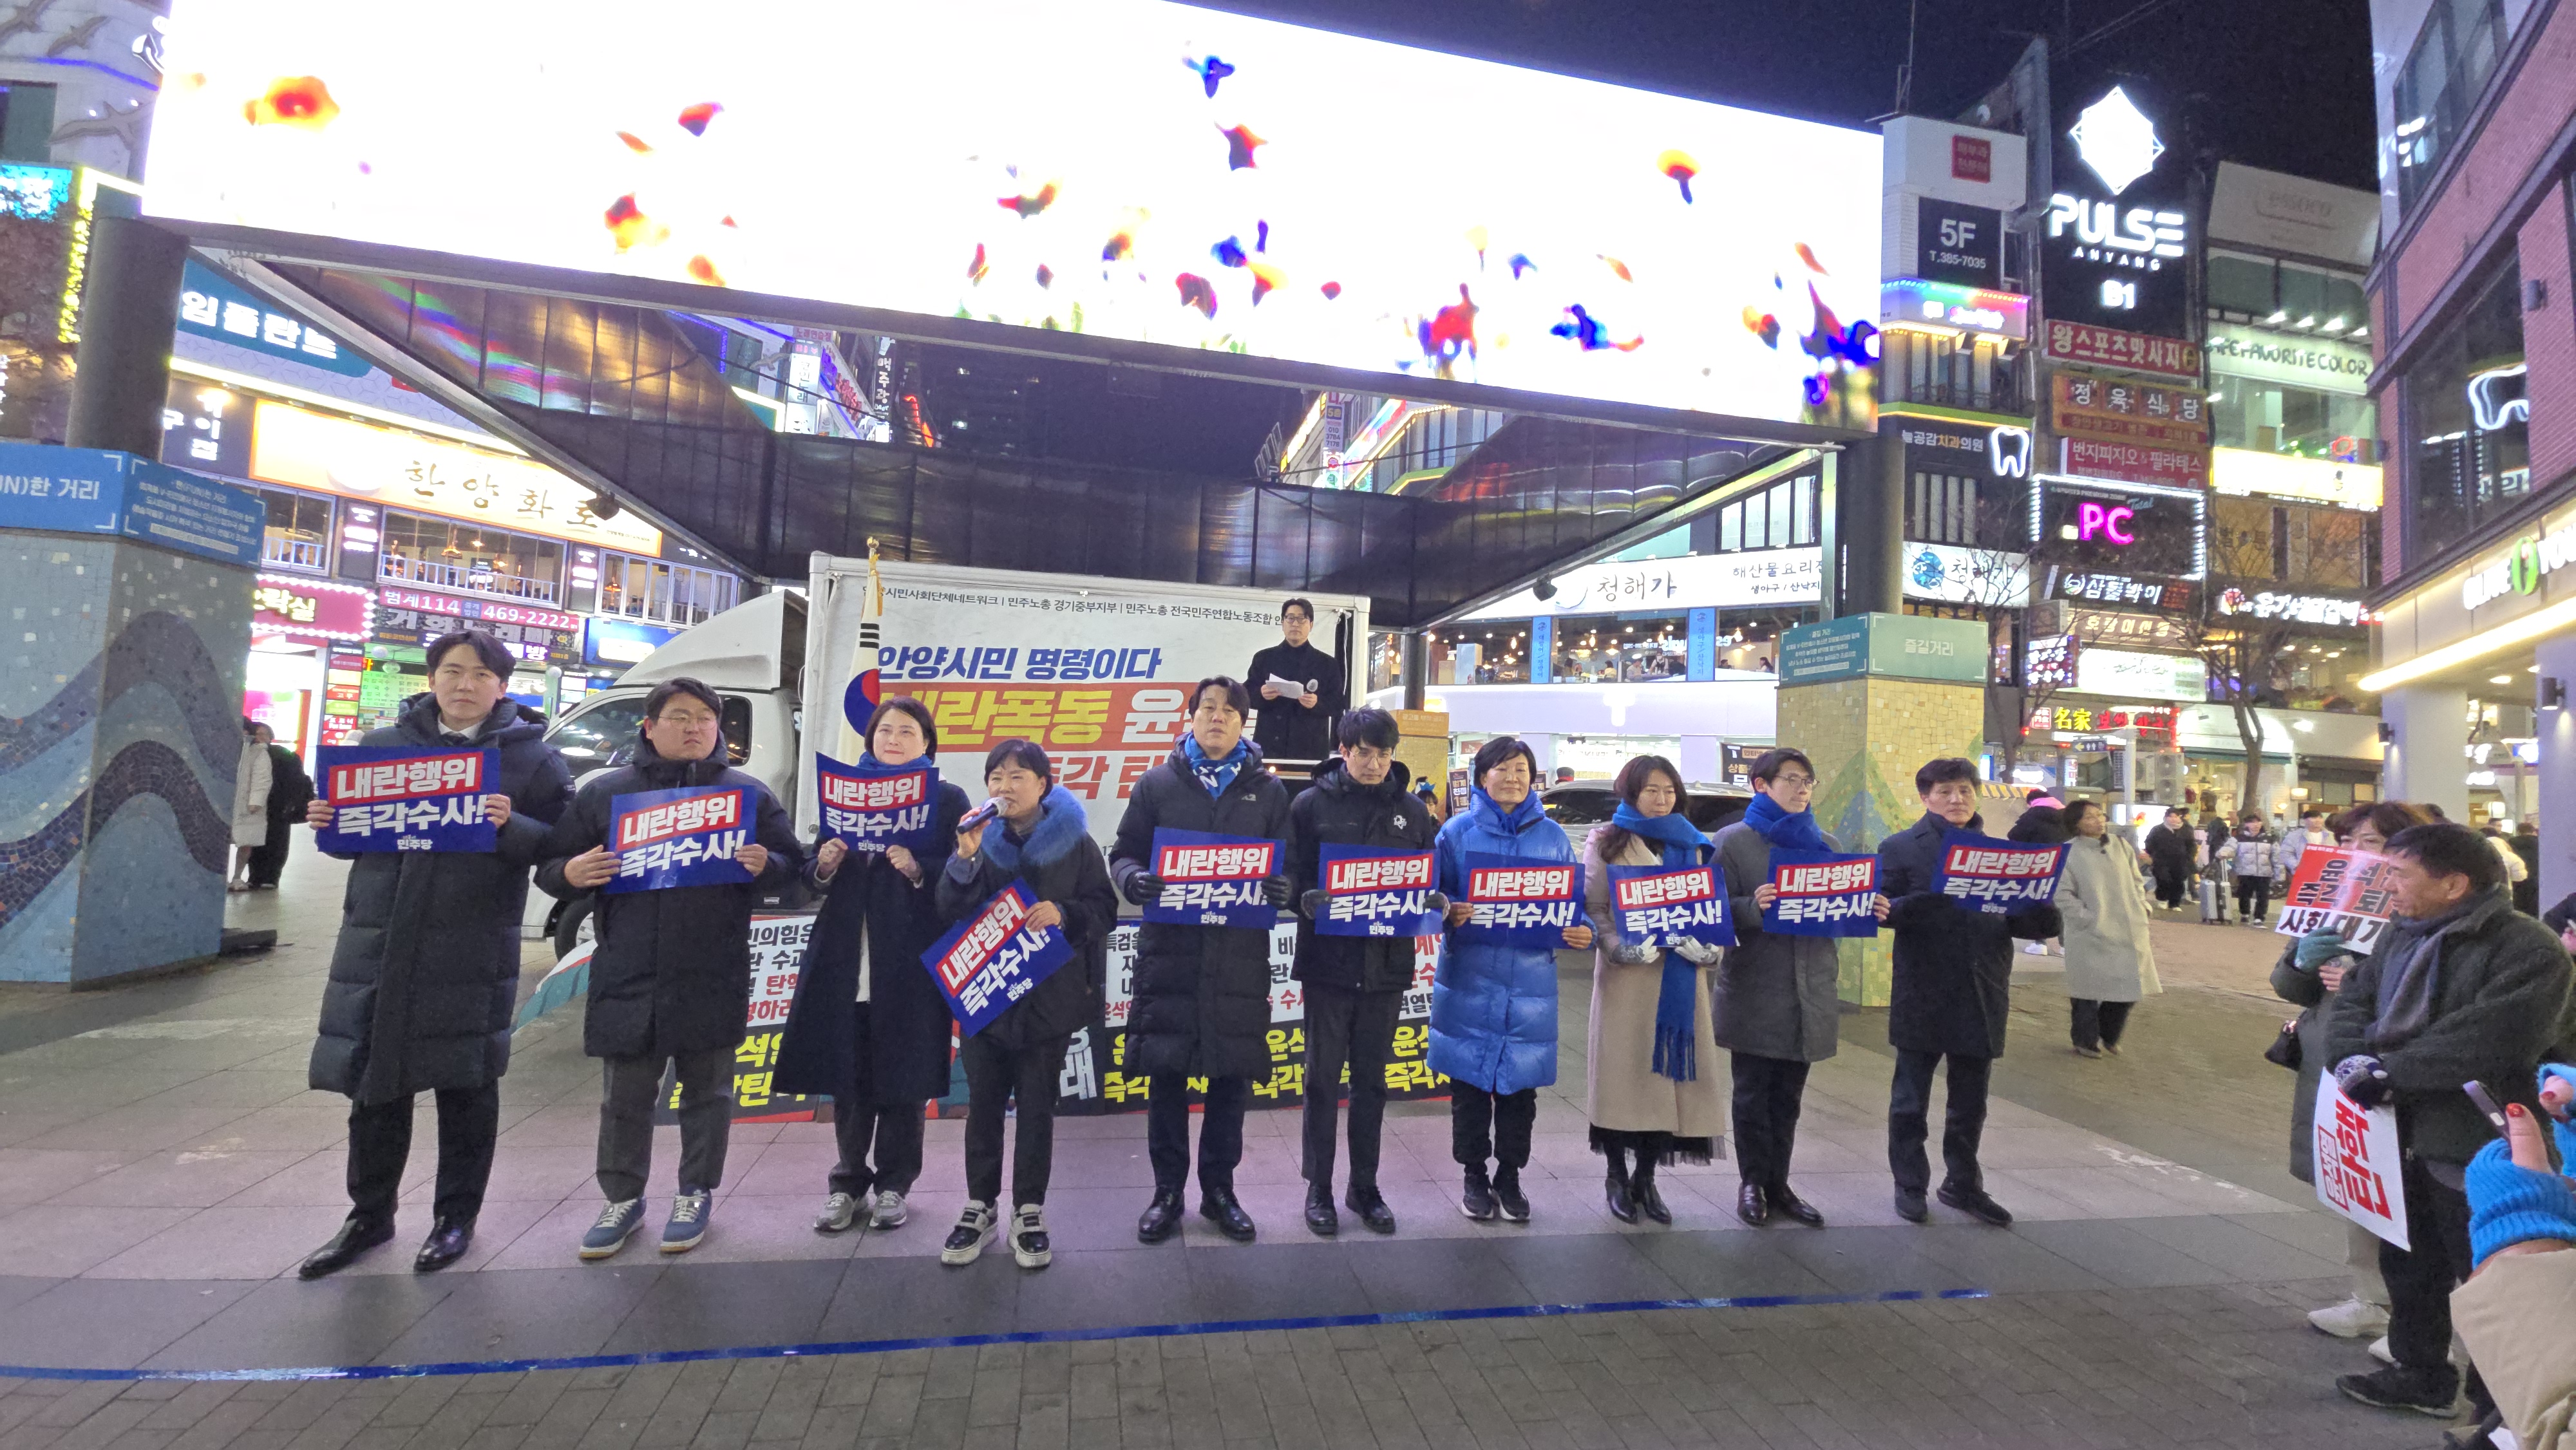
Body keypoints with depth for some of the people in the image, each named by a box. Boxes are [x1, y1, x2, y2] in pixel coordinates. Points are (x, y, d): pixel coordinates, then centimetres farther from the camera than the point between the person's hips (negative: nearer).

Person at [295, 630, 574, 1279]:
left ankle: (457, 1215, 24)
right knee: (374, 1081, 13)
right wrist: (330, 823, -5)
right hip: (378, 940, 4)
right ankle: (370, 1214, 32)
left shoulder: (531, 757, -2)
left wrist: (510, 826, -24)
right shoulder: (384, 744, 10)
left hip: (471, 951, -4)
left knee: (465, 1083, 7)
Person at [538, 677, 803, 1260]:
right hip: (628, 977, 1)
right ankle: (622, 1198, 30)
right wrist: (572, 873, -14)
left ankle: (695, 1195, 28)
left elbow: (792, 864, 4)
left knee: (707, 1090, 11)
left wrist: (765, 865, -18)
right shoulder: (603, 792, 7)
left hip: (712, 980, -1)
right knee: (625, 1095, 12)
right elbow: (549, 866, 10)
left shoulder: (747, 793, 4)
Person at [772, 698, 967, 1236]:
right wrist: (823, 865, -6)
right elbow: (818, 878, 15)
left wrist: (919, 870, -22)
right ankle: (848, 1182, 25)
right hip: (846, 958, 4)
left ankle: (893, 1185, 21)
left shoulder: (947, 799, 1)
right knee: (846, 1075, 9)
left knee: (903, 1076, 5)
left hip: (910, 959, -3)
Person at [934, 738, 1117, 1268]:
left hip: (1049, 997, -1)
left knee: (1037, 1106, 7)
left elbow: (1104, 909, -1)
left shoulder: (1074, 841, -3)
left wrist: (1064, 913, -20)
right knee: (983, 1103, 11)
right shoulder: (982, 837, 1)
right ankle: (980, 1207, 26)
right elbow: (949, 912, -4)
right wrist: (965, 857, -19)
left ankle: (1029, 1213, 21)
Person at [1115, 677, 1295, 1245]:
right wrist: (1135, 879, -16)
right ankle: (1167, 1191, 23)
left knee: (1231, 1076, 9)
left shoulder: (1268, 790, 7)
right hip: (1168, 950, 0)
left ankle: (1219, 1188, 26)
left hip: (1240, 955, 1)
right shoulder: (1157, 784, 6)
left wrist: (1283, 888, -14)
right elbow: (1123, 853, 7)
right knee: (1165, 1075, 6)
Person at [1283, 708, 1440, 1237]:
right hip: (1327, 960, -2)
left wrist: (1439, 902, -10)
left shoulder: (1412, 811, 7)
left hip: (1387, 964, 3)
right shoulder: (1312, 805, -2)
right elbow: (1290, 875, -4)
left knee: (1371, 1079, 14)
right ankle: (1318, 1188, 21)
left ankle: (1364, 1186, 28)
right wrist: (1309, 899, -23)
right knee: (1323, 1078, 7)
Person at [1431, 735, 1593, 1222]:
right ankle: (1475, 1177, 24)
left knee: (1520, 1084, 9)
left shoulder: (1552, 836, 6)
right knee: (1470, 1081, 7)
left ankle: (1509, 1177, 27)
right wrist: (1451, 913, -21)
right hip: (1469, 977, -1)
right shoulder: (1457, 831, 0)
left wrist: (1582, 933, -10)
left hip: (1530, 978, 2)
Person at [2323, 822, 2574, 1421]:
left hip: (2478, 1150, -8)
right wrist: (2355, 1062, -13)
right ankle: (2422, 1375, 38)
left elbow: (2486, 1041, -27)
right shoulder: (2403, 933, 9)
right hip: (2403, 1137, 8)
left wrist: (2389, 1073, -21)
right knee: (2408, 1266, 21)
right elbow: (2351, 1000, 6)